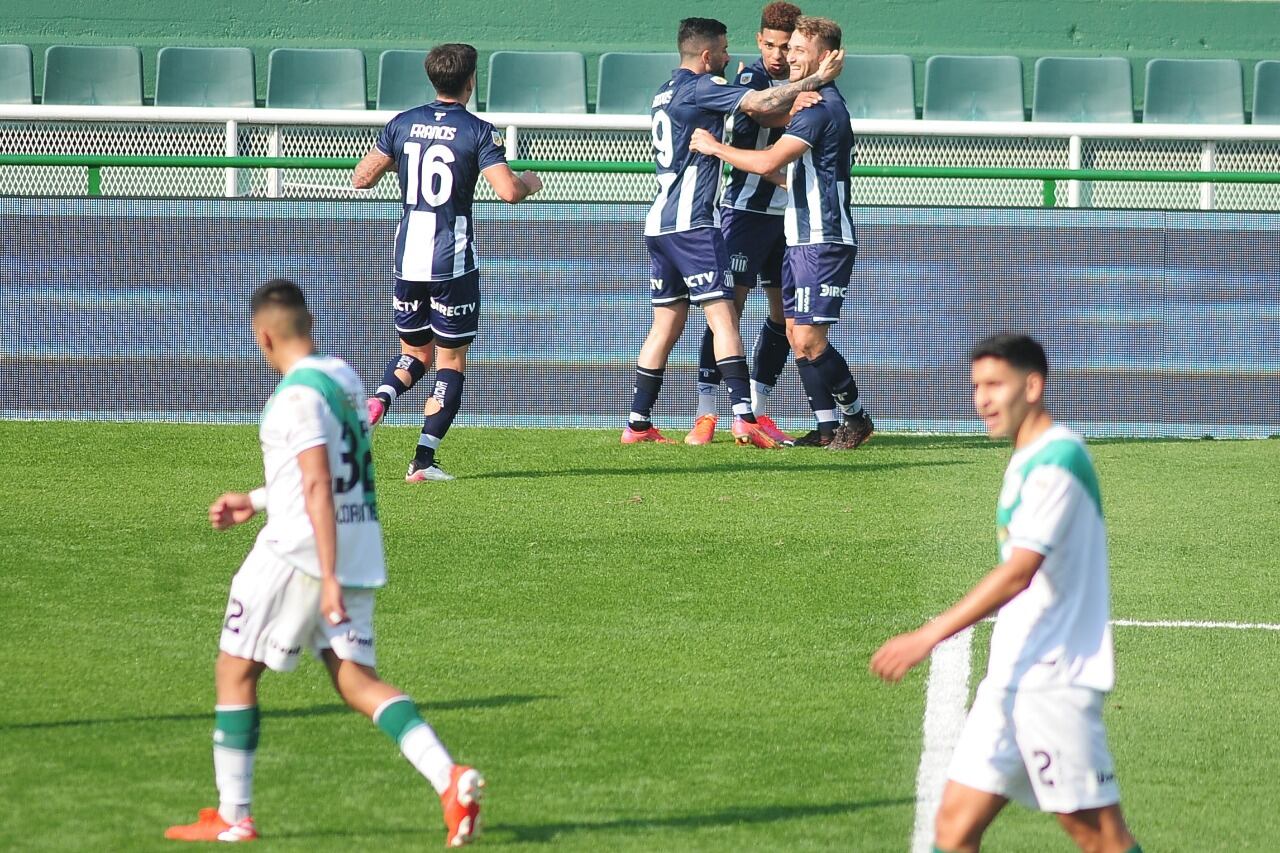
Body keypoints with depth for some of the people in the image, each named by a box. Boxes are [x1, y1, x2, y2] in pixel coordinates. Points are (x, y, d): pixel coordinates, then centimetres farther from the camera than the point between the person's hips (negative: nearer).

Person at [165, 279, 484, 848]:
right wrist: (254, 502, 29)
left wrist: (328, 578, -25)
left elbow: (318, 486, -22)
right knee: (355, 678, 6)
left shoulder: (297, 395, -15)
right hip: (360, 550, 8)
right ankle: (449, 777, -14)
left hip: (300, 551, -8)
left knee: (235, 670, 6)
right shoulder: (345, 379, 12)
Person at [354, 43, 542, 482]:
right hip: (453, 260, -4)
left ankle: (379, 399, -12)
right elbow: (508, 191, -17)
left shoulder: (402, 124, 3)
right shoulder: (477, 132, -8)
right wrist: (529, 183, 6)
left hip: (407, 256, 4)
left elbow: (361, 178, 6)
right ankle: (424, 459, -3)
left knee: (415, 352, 20)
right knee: (451, 360, 7)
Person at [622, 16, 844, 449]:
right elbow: (761, 103, -16)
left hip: (659, 222, 9)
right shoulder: (700, 87, -8)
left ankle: (637, 424, 10)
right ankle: (744, 418, -19)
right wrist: (817, 78, -7)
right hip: (692, 223, -9)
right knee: (722, 316, -11)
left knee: (667, 323, 12)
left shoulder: (666, 93, 19)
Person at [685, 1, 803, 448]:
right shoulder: (751, 77, -9)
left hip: (789, 211, 6)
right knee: (729, 305, -9)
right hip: (747, 207, -6)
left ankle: (758, 411, 17)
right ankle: (705, 414, -7)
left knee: (785, 311, 7)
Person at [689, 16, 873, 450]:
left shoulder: (821, 109, -18)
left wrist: (716, 147, -14)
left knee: (809, 340, -9)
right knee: (797, 334, 7)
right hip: (803, 240, 10)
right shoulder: (815, 104, 16)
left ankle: (856, 416, 6)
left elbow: (768, 162, -25)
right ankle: (827, 427, 10)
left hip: (824, 242, -10)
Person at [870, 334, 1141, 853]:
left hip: (1054, 681, -9)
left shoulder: (1057, 460, -14)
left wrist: (929, 636, -25)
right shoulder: (1026, 462, 16)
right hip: (1011, 676, 9)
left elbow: (1019, 572, -23)